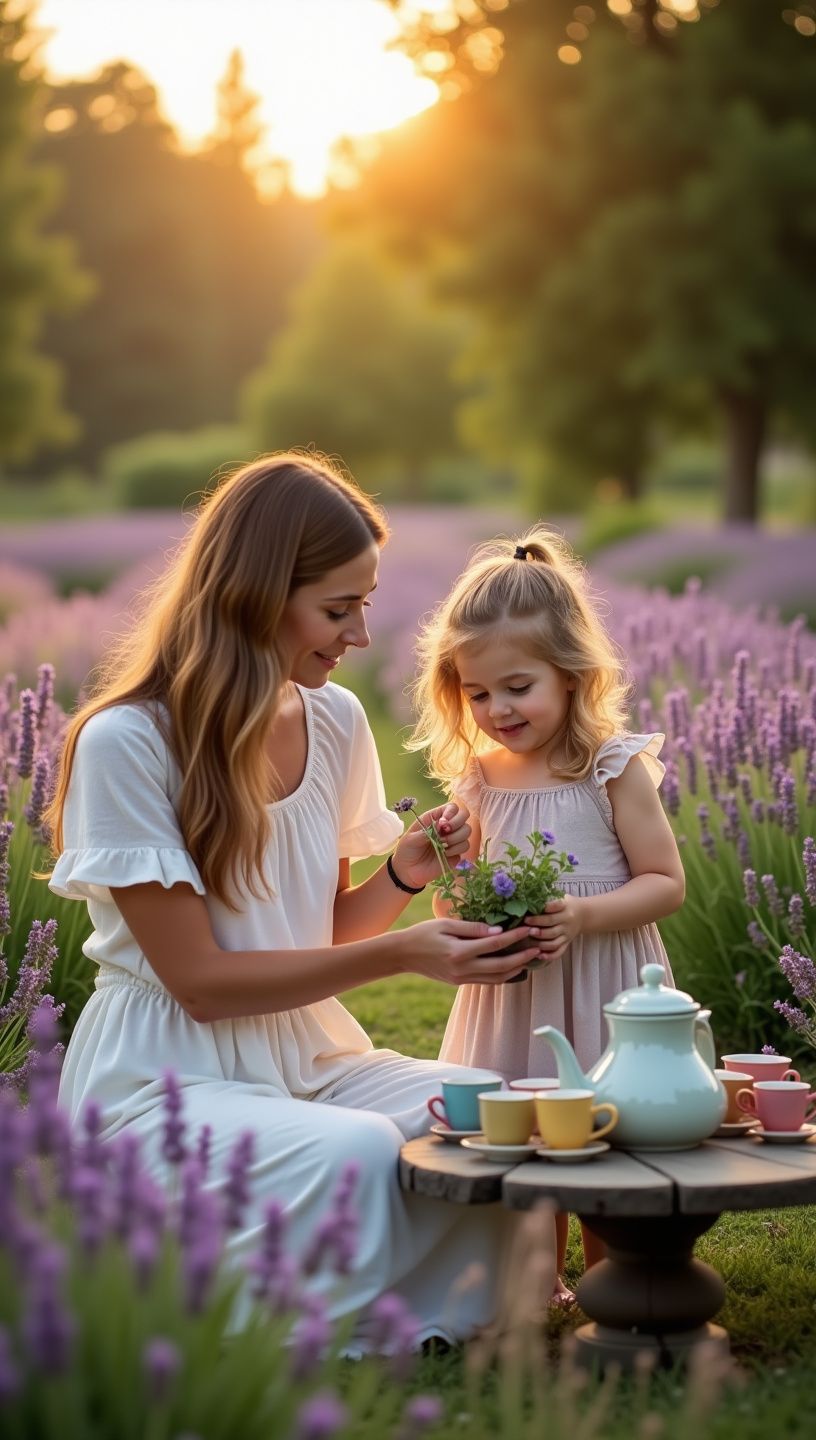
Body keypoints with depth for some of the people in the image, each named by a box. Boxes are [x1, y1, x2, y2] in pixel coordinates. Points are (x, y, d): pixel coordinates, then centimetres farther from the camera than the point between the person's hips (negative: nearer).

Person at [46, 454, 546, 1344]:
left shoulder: (336, 721, 5)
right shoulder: (126, 742, -15)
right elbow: (200, 980, -16)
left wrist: (403, 876, -8)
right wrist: (399, 956, -21)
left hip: (307, 1053, 7)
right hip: (166, 1080, -6)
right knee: (356, 1152, -33)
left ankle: (426, 1336, -2)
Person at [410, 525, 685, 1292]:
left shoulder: (615, 770, -9)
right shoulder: (476, 781, 5)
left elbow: (666, 883, -9)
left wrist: (581, 917, -23)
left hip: (601, 990, -4)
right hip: (511, 996, 4)